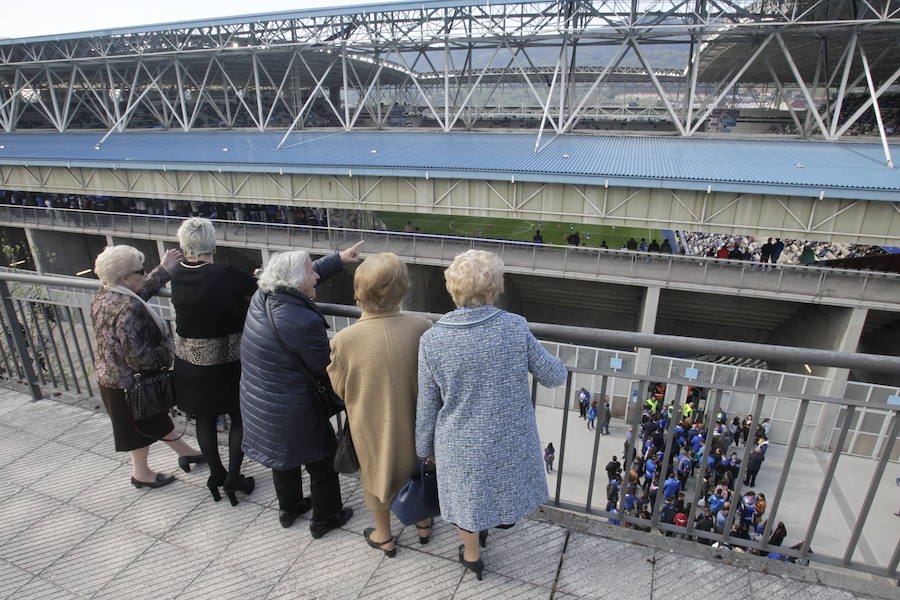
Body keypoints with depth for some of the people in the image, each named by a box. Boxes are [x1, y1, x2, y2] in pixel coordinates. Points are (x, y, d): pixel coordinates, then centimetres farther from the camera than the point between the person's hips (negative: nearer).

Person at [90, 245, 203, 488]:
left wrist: (163, 269, 19)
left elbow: (141, 291, 16)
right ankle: (141, 474, 36)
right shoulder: (129, 309, -32)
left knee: (155, 417, 23)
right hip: (131, 383, -9)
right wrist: (168, 355, -17)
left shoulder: (104, 295, -3)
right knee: (142, 426, 14)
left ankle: (184, 452, 41)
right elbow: (138, 357, -33)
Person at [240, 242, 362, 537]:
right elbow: (325, 366, -19)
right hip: (293, 411, -8)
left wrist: (338, 259, 14)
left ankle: (289, 508, 51)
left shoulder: (261, 297, -9)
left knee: (283, 456, 30)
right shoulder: (304, 321, -32)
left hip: (255, 401, 8)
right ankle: (325, 518, 37)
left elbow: (302, 278, 8)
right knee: (322, 462, 17)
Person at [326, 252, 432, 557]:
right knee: (418, 469, 29)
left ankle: (384, 537, 48)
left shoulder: (344, 340, -28)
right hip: (414, 424, 2)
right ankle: (423, 525, 52)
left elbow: (339, 389, -10)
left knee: (376, 476, 26)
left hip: (372, 426, -1)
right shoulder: (422, 328, -25)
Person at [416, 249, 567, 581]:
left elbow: (427, 404, -9)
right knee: (502, 483, 32)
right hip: (509, 438, 1)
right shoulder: (515, 327, -22)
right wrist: (556, 363, 14)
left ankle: (472, 557, 50)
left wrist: (425, 447, 7)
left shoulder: (432, 340, -21)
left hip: (461, 444, 0)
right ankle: (501, 518, 60)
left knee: (466, 494, 26)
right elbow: (553, 376, -9)